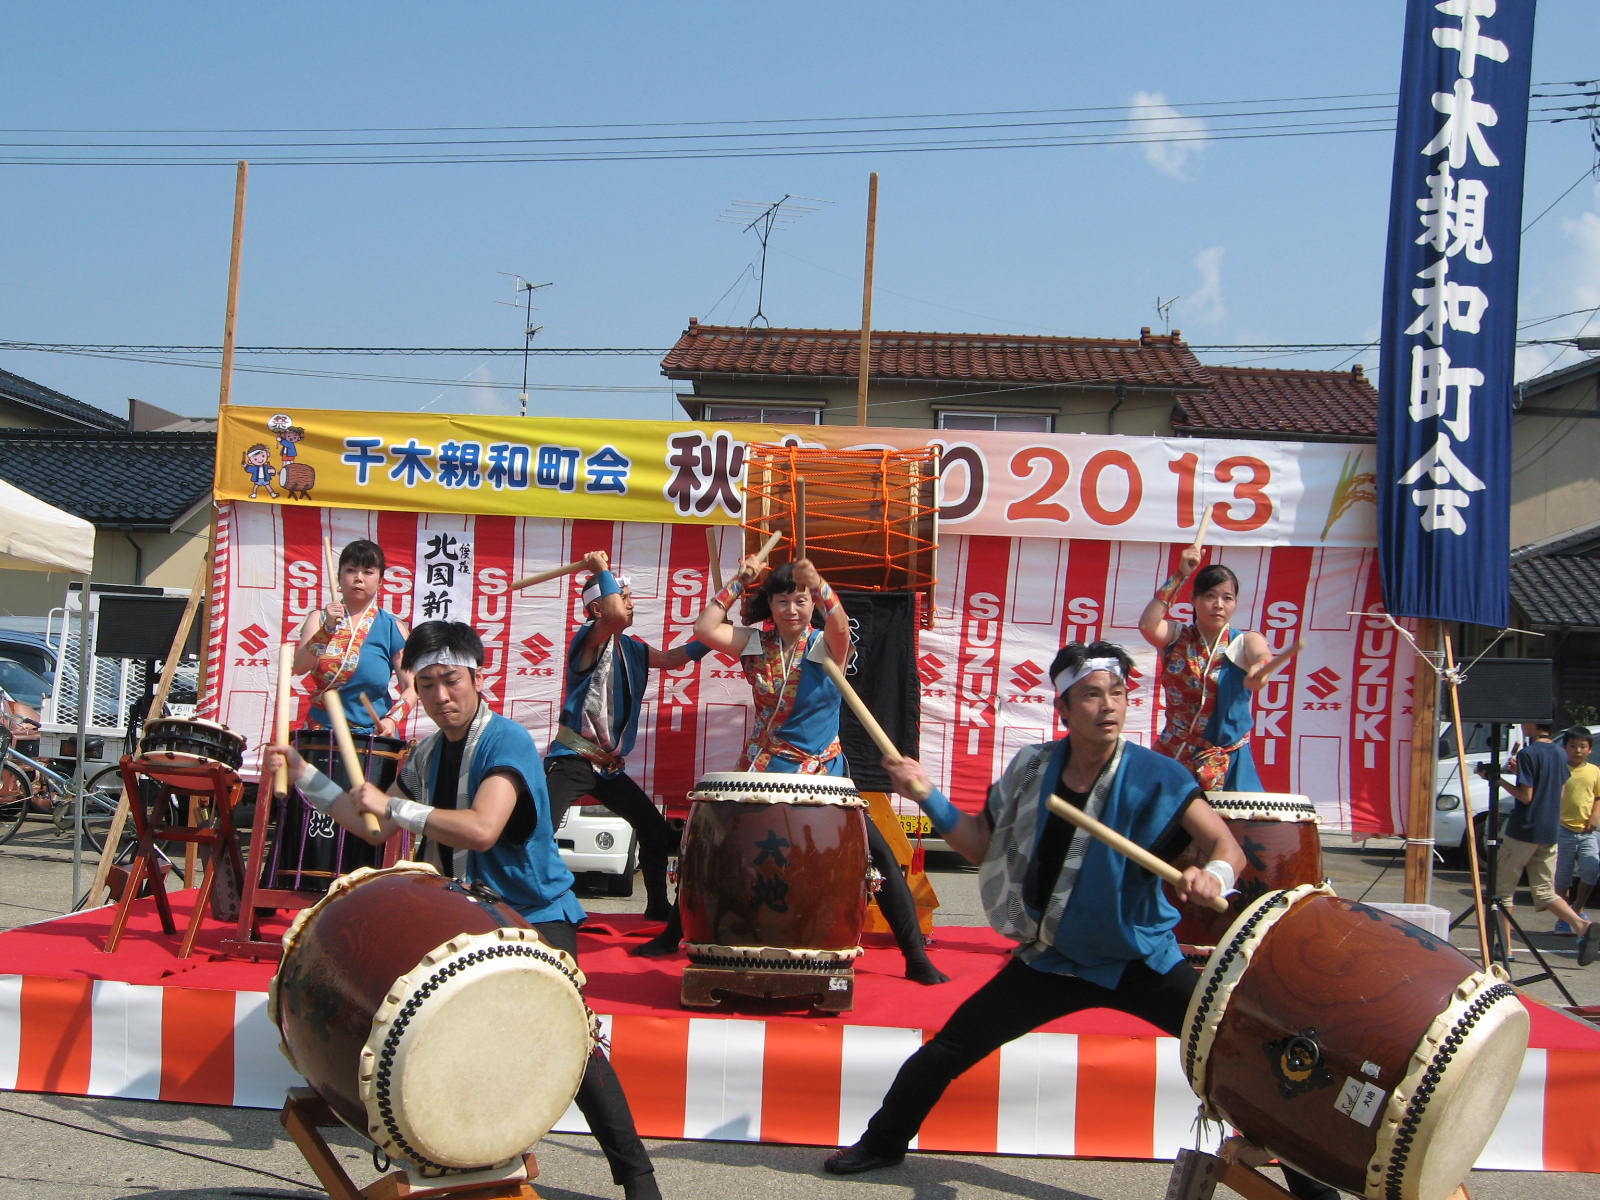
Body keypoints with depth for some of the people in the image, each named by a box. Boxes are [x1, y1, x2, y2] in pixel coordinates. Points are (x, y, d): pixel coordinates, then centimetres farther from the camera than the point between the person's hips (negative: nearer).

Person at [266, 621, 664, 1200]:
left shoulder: (506, 741, -18)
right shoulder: (429, 754, 8)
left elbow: (482, 829, -34)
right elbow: (378, 830, 17)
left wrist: (394, 805, -27)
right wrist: (306, 778, 12)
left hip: (534, 915, -8)